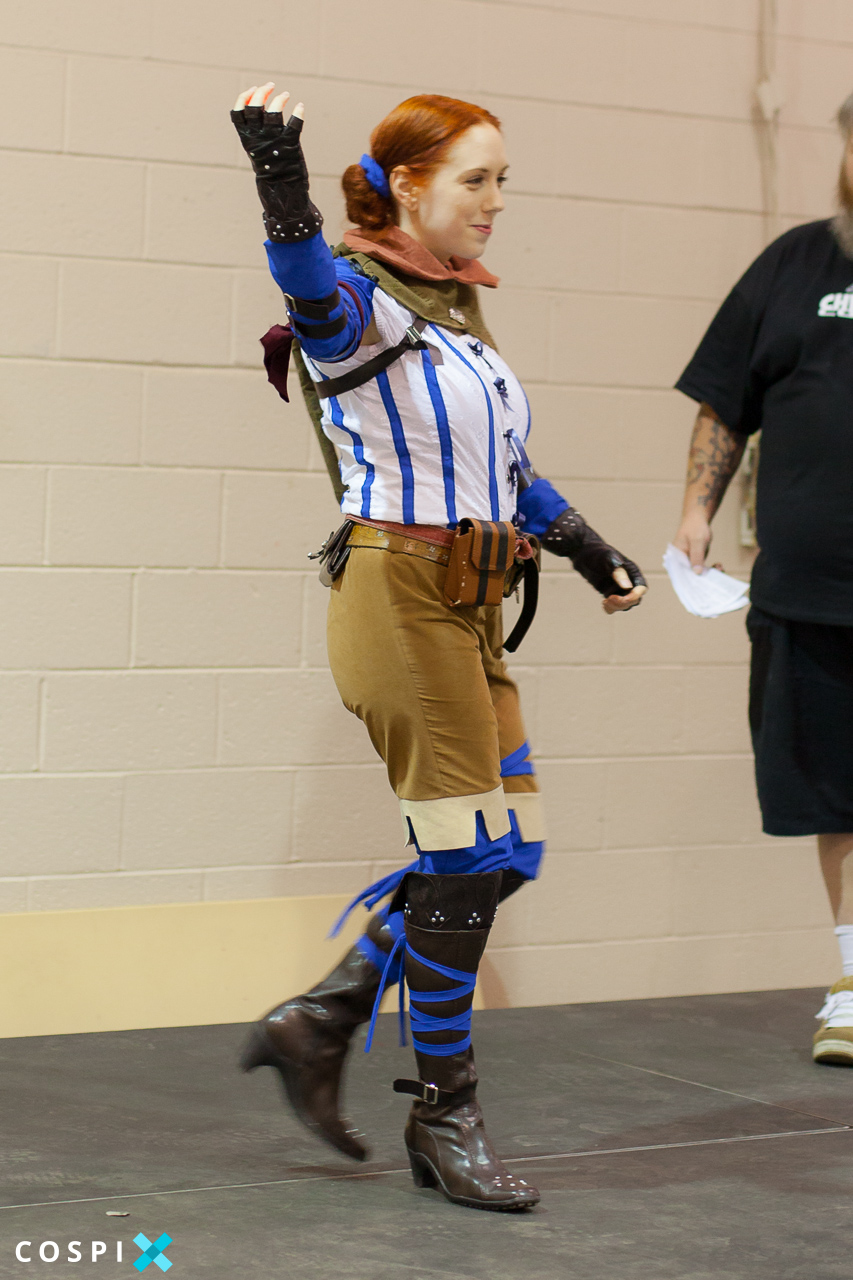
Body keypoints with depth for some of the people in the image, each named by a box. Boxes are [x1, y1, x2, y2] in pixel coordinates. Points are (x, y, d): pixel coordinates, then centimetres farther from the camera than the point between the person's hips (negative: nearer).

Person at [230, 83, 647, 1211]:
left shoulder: (457, 311, 17)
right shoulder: (359, 303, -10)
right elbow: (311, 286, -36)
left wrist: (592, 553, 26)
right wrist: (280, 183, -55)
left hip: (471, 604, 9)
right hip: (399, 597, -9)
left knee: (505, 851, 7)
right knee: (467, 856, -7)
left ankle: (319, 1026, 18)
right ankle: (444, 1118, 6)